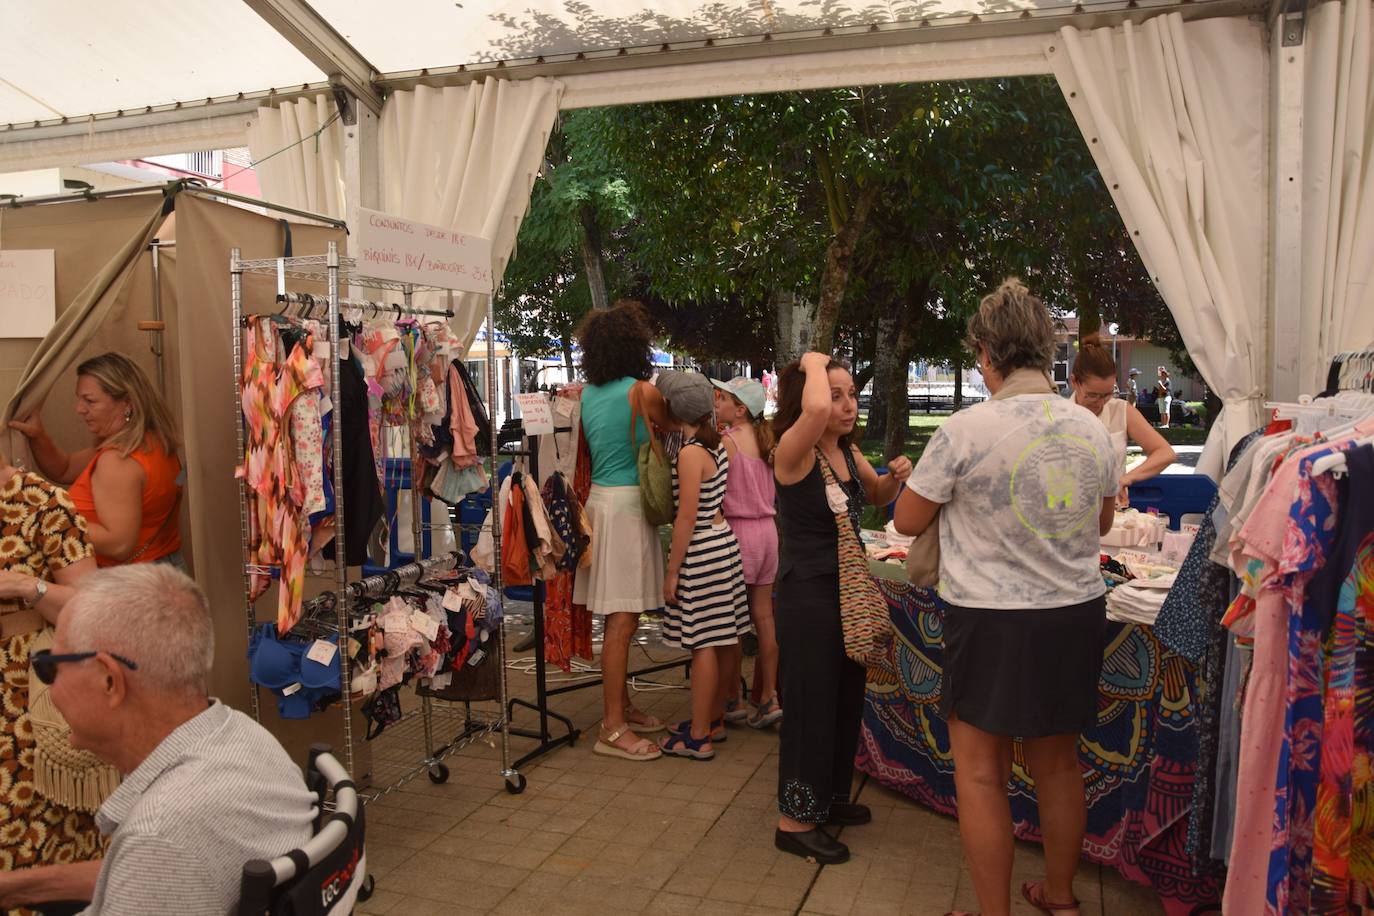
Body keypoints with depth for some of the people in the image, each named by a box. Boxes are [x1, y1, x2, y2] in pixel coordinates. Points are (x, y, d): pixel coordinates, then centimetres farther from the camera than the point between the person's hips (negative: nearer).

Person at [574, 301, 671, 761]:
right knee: (623, 619, -5)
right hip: (627, 503, -8)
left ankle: (621, 707, 26)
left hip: (599, 497, 8)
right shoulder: (642, 391, -10)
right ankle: (612, 728, 0)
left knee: (620, 617, 16)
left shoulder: (587, 393, 10)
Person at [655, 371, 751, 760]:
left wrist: (672, 572, -14)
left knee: (703, 644, -3)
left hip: (701, 551, -9)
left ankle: (698, 738, 6)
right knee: (722, 640, 15)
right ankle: (713, 719, 28)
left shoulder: (690, 453, -17)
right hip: (723, 541, 9)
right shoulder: (716, 444, 9)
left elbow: (687, 517, -18)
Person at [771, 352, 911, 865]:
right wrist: (812, 362, -22)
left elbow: (877, 497, 24)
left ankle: (830, 798, 37)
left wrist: (896, 477, 1)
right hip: (807, 594, -8)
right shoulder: (794, 451, -19)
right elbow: (815, 409, -42)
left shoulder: (849, 451, 5)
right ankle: (795, 821, 17)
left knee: (846, 699, 18)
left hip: (848, 588, 8)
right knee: (810, 704, 1)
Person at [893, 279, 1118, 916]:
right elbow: (1103, 522, 15)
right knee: (1057, 763, 21)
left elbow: (907, 521, -7)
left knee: (980, 773, 8)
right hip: (1077, 613, 6)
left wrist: (956, 496, 12)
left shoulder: (967, 430, -17)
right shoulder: (1092, 430, 0)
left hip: (993, 621, -6)